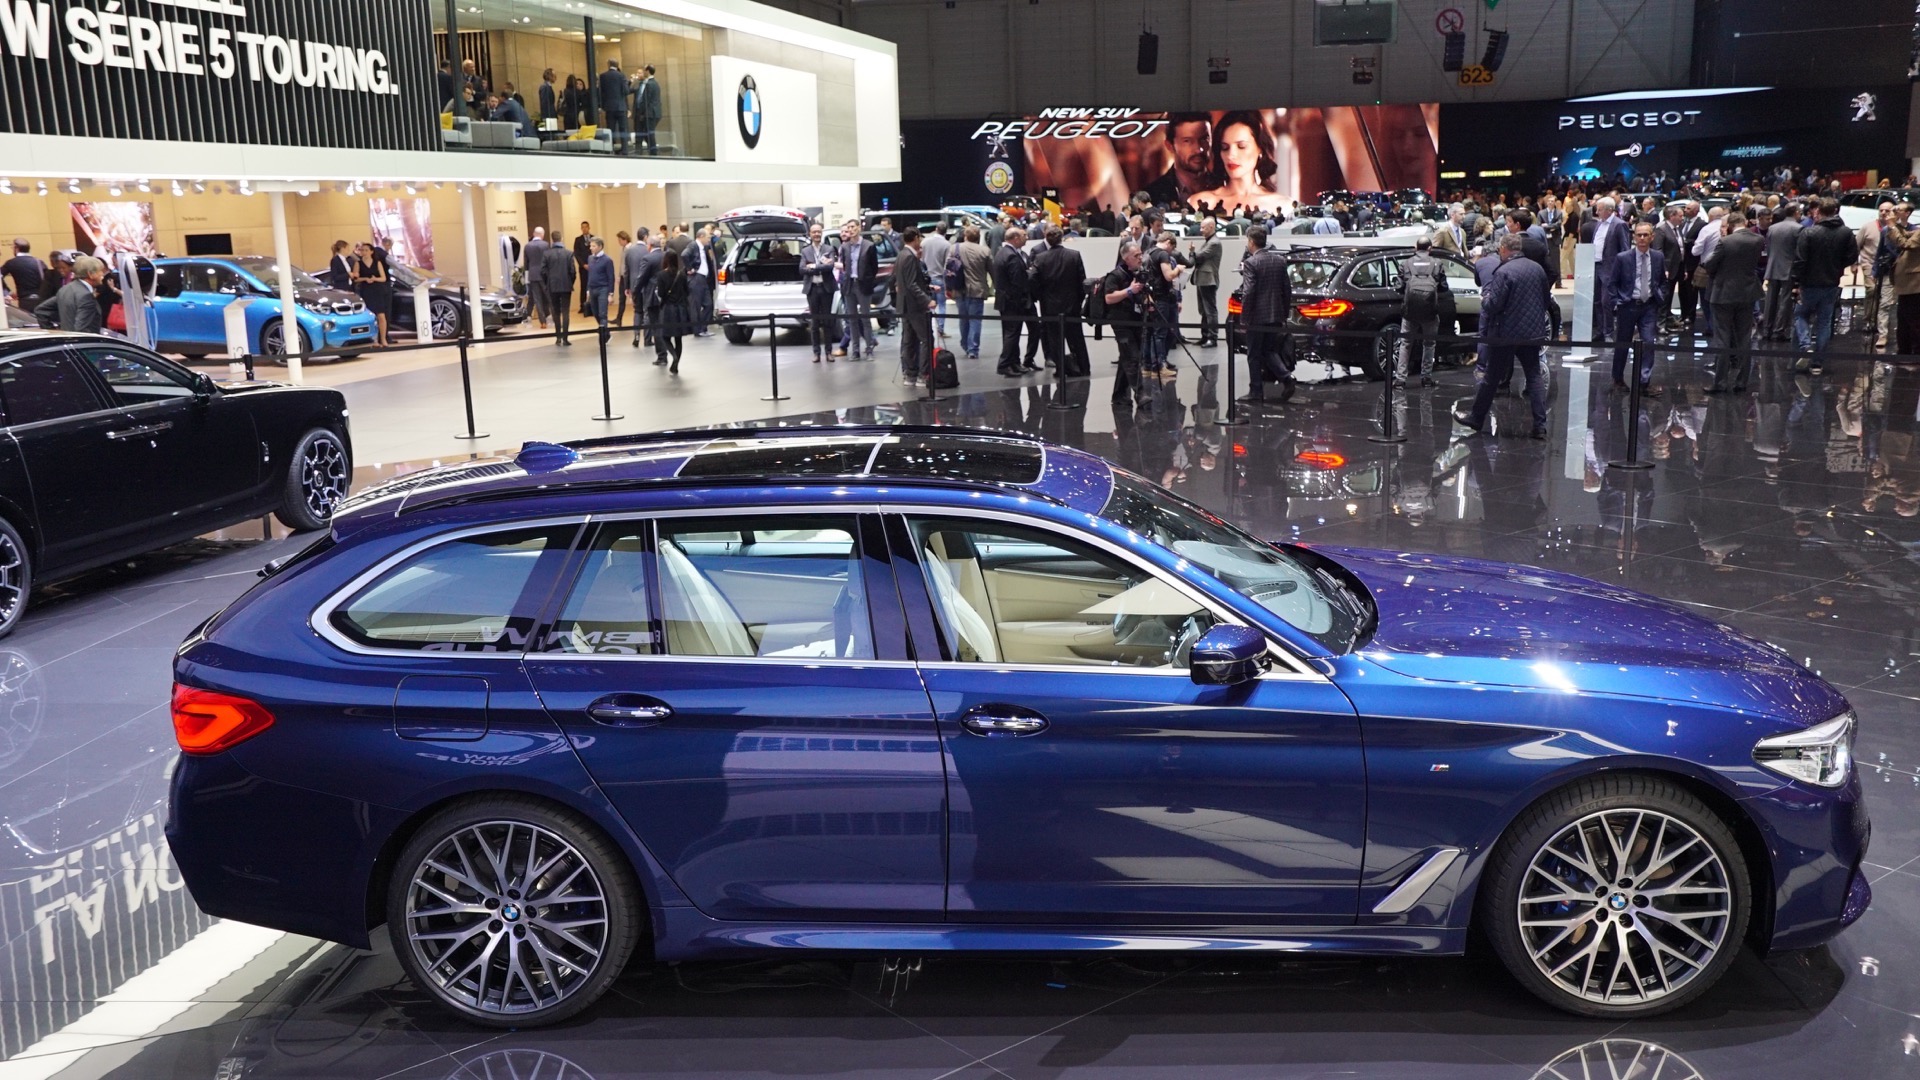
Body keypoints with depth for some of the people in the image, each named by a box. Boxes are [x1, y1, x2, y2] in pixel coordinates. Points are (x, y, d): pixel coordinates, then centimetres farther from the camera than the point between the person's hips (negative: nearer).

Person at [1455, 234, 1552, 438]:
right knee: (1534, 376, 7)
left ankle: (1476, 418, 19)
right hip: (1533, 333, 6)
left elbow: (1493, 304, -20)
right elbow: (1546, 297, 15)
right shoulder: (1537, 268, 5)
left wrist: (1484, 300, 1)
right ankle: (1540, 425, 1)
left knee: (1492, 378, 6)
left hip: (1506, 335, -6)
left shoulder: (1504, 272, -18)